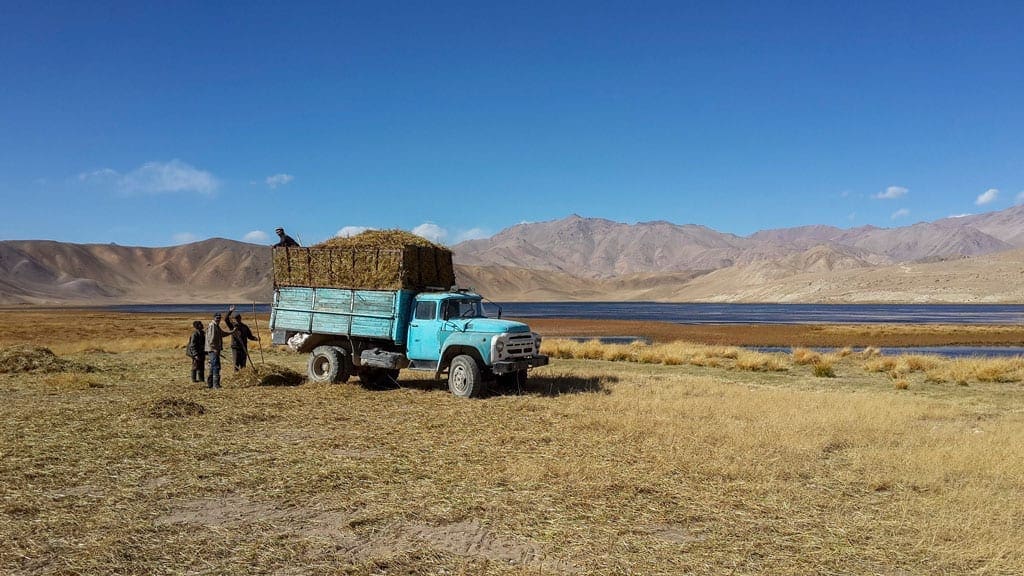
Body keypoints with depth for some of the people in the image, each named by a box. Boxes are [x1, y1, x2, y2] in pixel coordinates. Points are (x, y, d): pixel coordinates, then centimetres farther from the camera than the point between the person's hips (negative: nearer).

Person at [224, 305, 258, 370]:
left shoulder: (245, 327, 9)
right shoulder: (232, 325, 2)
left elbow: (250, 336, 13)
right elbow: (226, 319, -11)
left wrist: (256, 338, -4)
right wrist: (230, 312, -22)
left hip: (244, 348, 3)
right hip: (235, 347, -3)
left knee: (243, 364, 5)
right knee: (236, 363, -6)